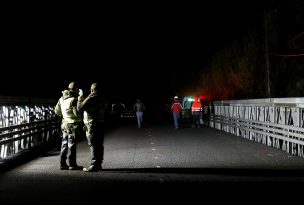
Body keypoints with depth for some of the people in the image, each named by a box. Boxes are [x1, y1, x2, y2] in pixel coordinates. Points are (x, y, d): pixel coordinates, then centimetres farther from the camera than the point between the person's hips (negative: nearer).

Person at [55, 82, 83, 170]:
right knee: (72, 145, -2)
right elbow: (77, 113, -21)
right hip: (73, 125, -8)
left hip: (65, 124, 8)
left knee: (65, 144, 13)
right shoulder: (73, 100, -18)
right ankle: (72, 164, 4)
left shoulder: (61, 99, 7)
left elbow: (57, 111, 16)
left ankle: (63, 164, 17)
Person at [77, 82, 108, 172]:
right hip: (101, 123, 8)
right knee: (99, 145, 12)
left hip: (92, 124, -8)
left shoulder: (91, 98, -14)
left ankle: (94, 165, -7)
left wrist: (80, 100, 6)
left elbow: (80, 108, -13)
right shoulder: (103, 99, 12)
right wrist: (83, 100, 27)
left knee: (93, 145, -7)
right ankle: (99, 164, 18)